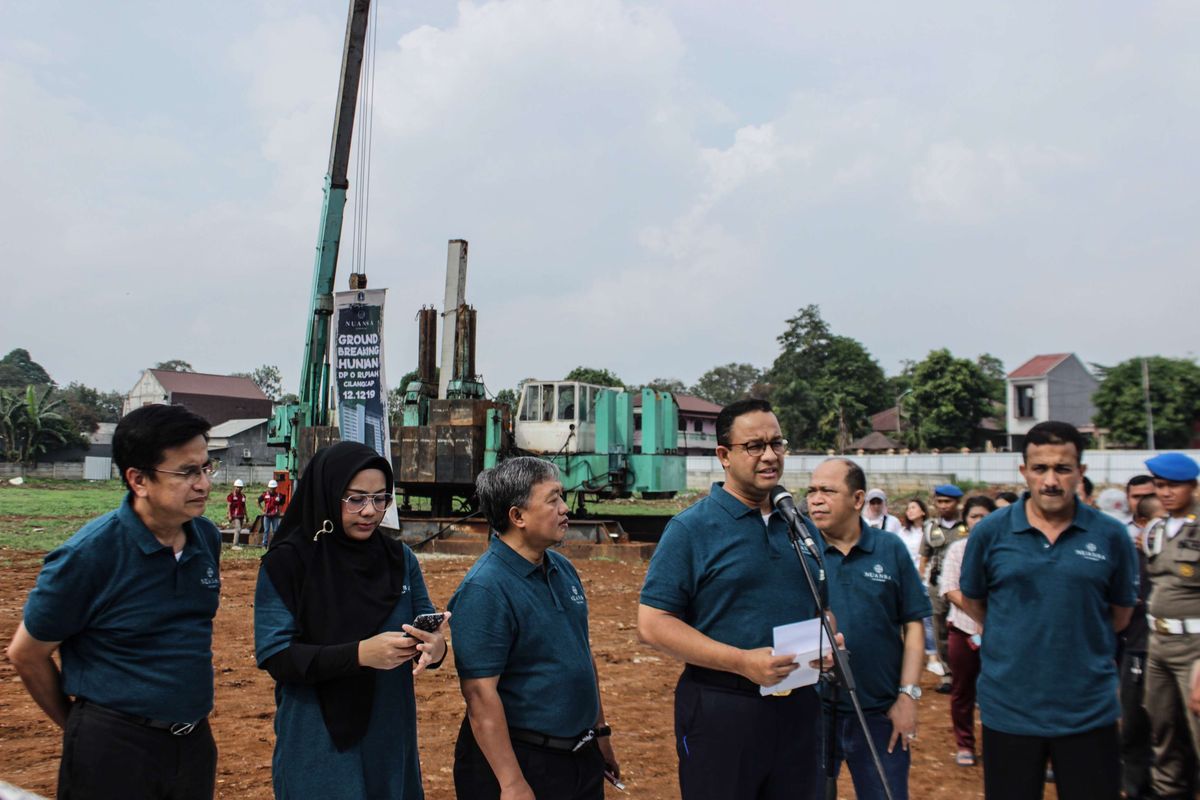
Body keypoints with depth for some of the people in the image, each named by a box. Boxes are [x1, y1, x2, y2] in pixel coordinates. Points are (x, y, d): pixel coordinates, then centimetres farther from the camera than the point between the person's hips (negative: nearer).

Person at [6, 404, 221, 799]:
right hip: (113, 752, -5)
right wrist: (79, 727, 3)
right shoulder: (87, 554, -18)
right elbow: (25, 654, -7)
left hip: (196, 738, 5)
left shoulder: (208, 537, -1)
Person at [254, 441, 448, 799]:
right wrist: (359, 654, -28)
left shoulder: (401, 559, 1)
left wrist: (435, 646, -21)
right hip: (318, 744, -4)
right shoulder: (287, 562, -12)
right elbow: (274, 655, -16)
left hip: (390, 736, 4)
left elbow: (428, 628, 3)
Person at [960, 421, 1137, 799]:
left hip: (1089, 711, 0)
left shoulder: (1110, 535, -4)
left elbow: (1121, 612, 9)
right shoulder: (990, 532, -5)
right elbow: (972, 601, 8)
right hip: (1008, 708, 0)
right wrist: (1019, 638, 8)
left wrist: (1078, 642, 9)